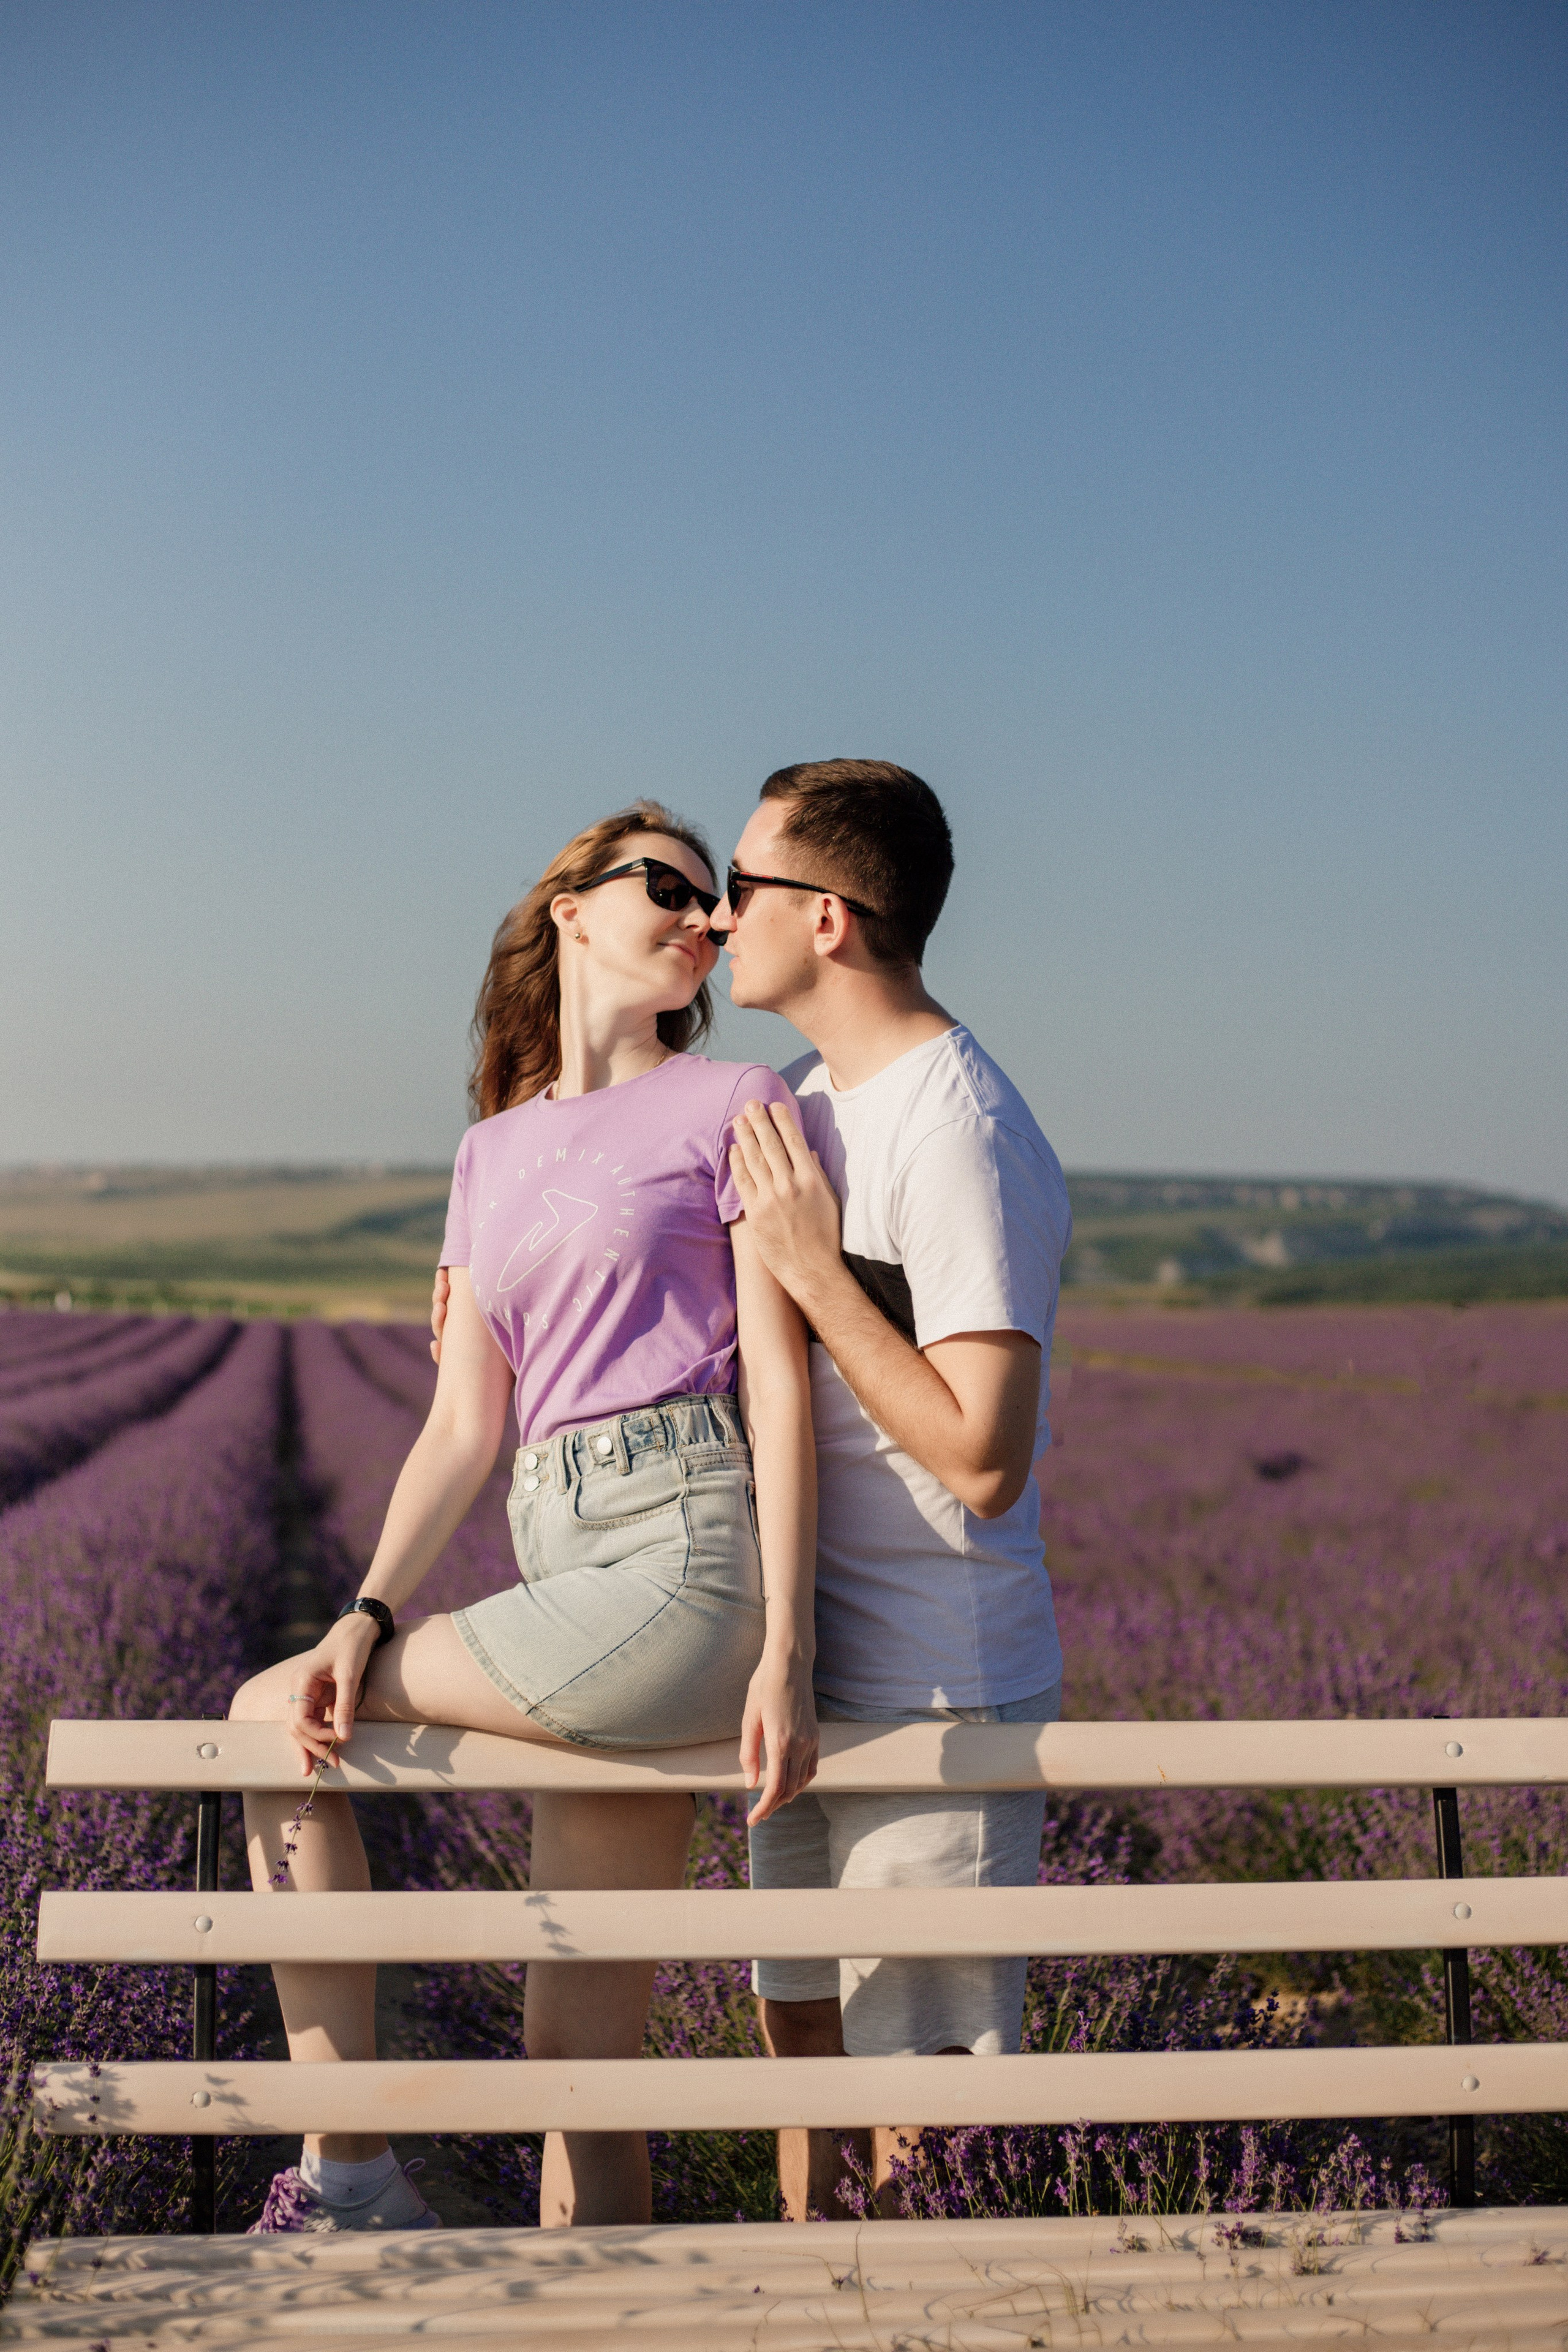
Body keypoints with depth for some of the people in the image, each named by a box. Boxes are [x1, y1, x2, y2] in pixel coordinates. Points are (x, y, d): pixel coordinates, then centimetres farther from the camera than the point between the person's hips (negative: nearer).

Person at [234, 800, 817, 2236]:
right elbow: (462, 1429, 14)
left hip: (693, 1555, -5)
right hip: (570, 1555, 5)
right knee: (581, 2049, 6)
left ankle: (347, 2176, 2)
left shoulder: (732, 1105, 4)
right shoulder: (492, 1153, 19)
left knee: (264, 1719, -6)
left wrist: (786, 1651, -13)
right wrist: (371, 1614, -2)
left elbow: (782, 1388, -4)